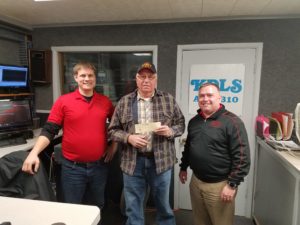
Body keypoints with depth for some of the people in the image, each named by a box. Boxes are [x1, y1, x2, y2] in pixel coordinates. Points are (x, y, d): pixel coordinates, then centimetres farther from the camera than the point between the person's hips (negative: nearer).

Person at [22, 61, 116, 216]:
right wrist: (34, 153, -20)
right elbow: (49, 131, -8)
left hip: (99, 166, 3)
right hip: (72, 167, -2)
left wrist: (114, 145, 5)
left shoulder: (105, 101, 1)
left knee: (97, 208, 22)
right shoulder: (63, 101, -7)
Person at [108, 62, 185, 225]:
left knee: (163, 204, 18)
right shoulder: (124, 102, 2)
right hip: (133, 162, 1)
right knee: (133, 207, 16)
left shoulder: (168, 100, 2)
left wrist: (170, 131, -13)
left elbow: (181, 124, 7)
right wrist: (128, 138, -14)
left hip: (161, 161, 0)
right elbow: (113, 130, 4)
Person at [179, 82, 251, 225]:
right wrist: (183, 167, 20)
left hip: (220, 185, -6)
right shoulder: (194, 121, 6)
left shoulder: (232, 122, -15)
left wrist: (232, 184, -17)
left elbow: (242, 157, -17)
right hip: (196, 181, 6)